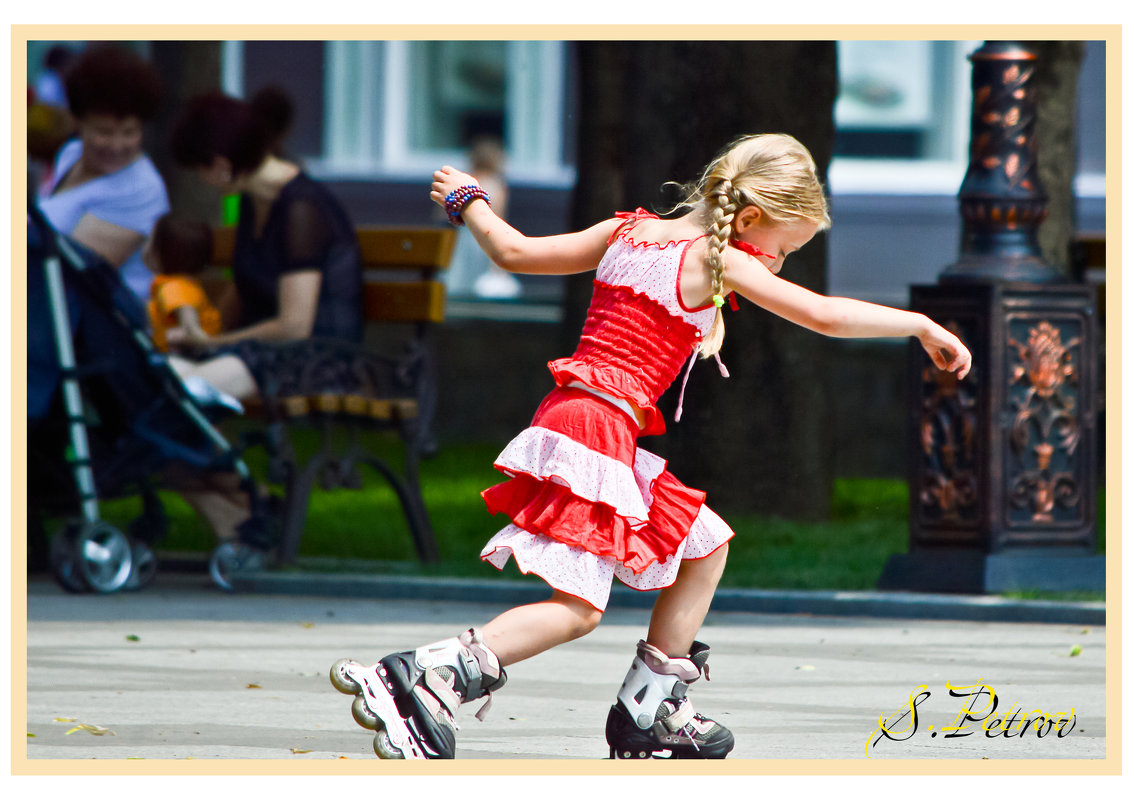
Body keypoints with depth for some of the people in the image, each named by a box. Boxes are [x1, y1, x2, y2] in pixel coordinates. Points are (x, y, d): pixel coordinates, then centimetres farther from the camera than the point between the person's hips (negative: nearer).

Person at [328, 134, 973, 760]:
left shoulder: (627, 231, 14)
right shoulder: (719, 262, -7)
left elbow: (515, 251, 18)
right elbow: (826, 315, -11)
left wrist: (470, 203, 36)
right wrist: (921, 326, -2)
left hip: (568, 419, 10)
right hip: (599, 431, -10)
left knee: (707, 545, 21)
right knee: (578, 607, -12)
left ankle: (649, 711, 24)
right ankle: (421, 680, -22)